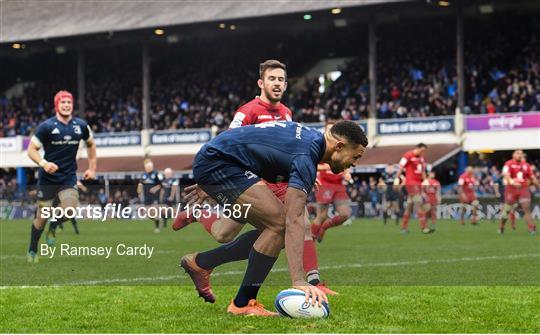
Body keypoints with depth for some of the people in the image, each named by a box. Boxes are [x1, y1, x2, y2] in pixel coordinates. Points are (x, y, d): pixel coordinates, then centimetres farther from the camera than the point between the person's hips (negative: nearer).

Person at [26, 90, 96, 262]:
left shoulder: (81, 125, 0)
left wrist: (92, 168, 13)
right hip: (48, 178, -2)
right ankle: (32, 251, 24)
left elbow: (90, 144, 18)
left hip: (68, 178, 2)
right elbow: (32, 150, -8)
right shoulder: (46, 126, -10)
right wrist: (43, 163, -26)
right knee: (42, 217, 3)